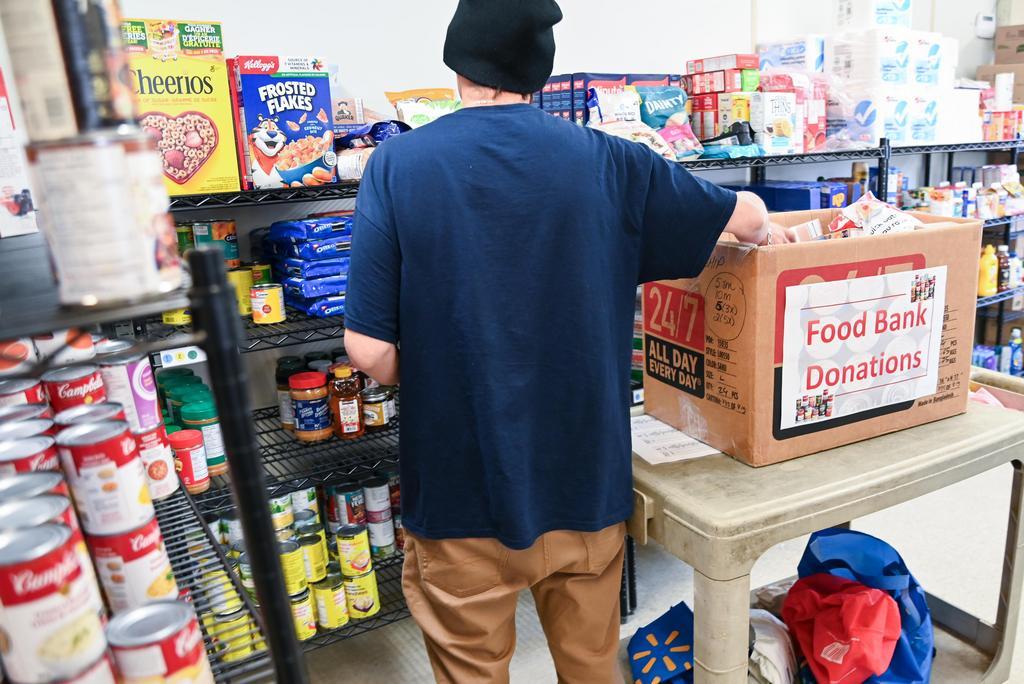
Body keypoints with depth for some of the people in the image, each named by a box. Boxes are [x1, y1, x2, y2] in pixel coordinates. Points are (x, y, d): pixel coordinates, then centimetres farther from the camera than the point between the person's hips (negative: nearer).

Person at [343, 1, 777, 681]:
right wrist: (767, 230, 31)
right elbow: (748, 216, 8)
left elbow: (371, 351, -14)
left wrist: (433, 379, 7)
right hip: (585, 481, 2)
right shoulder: (606, 161, -5)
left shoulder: (398, 164, -10)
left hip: (461, 489, -1)